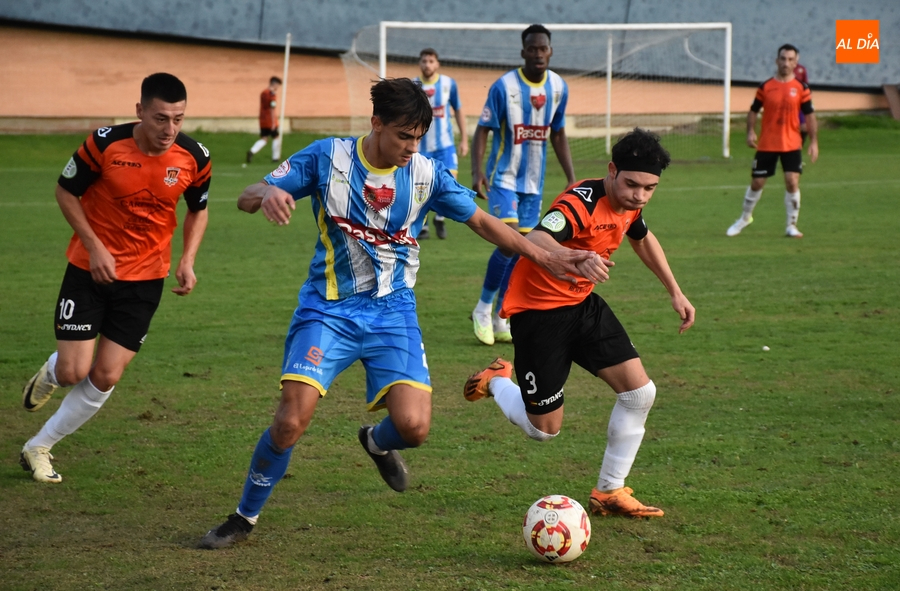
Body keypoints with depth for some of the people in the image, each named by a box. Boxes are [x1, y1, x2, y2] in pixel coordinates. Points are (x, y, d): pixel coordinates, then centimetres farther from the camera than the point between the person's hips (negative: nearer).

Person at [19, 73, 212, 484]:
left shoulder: (194, 158, -11)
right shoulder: (105, 144, -19)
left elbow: (198, 209, 8)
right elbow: (66, 191, -5)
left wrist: (187, 259, -7)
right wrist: (94, 246, -14)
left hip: (145, 278, 2)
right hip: (90, 267, -2)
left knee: (105, 378, -3)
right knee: (73, 371, -9)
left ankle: (38, 448, 16)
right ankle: (49, 374, 31)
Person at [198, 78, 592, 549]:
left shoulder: (427, 174, -2)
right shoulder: (327, 157, -7)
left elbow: (481, 222, 10)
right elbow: (247, 198, -6)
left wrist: (544, 257, 8)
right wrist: (268, 195, -30)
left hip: (392, 312, 2)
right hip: (328, 309, -2)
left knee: (413, 426, -17)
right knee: (291, 422, -18)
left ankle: (377, 442, 23)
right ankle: (244, 518, 5)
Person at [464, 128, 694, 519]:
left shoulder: (629, 204, -2)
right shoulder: (581, 203, -29)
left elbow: (642, 238, 23)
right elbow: (534, 241, -48)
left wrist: (675, 292, 22)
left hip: (583, 303, 8)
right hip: (537, 309, -8)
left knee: (639, 392, -4)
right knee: (544, 429, -1)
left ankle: (609, 493, 10)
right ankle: (497, 381, 30)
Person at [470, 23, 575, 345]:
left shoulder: (558, 87, 2)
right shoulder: (504, 86, -13)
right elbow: (483, 130, -10)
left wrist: (571, 177, 9)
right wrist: (477, 171, -23)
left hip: (534, 182, 5)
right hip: (504, 177, -5)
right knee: (509, 243, -17)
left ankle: (501, 321, 15)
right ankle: (483, 308, 2)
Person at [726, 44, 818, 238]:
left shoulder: (801, 89, 0)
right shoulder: (765, 87, 0)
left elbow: (810, 115, 3)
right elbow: (753, 111, 6)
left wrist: (814, 142, -4)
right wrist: (750, 132, -10)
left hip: (792, 145, 0)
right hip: (766, 144, 1)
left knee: (792, 182, -12)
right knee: (756, 182, 8)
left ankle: (791, 226, 1)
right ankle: (745, 217, 30)